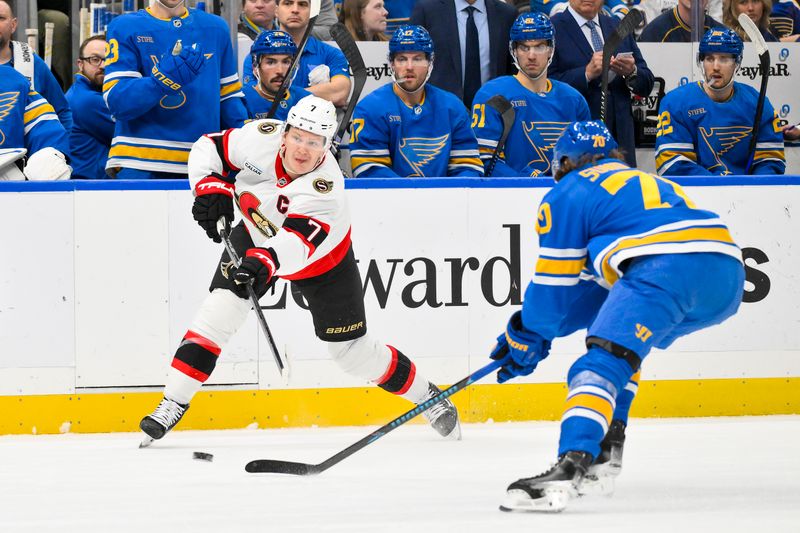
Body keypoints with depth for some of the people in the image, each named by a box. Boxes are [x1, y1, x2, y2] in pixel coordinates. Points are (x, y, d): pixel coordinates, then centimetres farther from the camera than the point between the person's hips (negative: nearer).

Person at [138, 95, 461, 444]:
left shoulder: (325, 188, -38)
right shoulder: (262, 138, -28)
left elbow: (296, 244, -51)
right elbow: (209, 148, -12)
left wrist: (265, 262, -70)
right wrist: (212, 188, -29)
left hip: (323, 258, -3)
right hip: (258, 236, 3)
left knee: (352, 351, 4)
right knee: (219, 311, -15)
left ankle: (426, 395, 26)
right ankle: (172, 405, -10)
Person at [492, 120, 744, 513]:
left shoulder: (570, 193, 17)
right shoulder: (650, 183, 40)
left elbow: (556, 283, 15)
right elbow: (598, 287, 40)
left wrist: (530, 336, 31)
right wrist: (535, 327, 41)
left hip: (666, 270, -8)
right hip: (729, 276, 8)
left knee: (601, 364, -16)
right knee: (620, 342, 29)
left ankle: (571, 466, -40)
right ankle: (606, 451, 18)